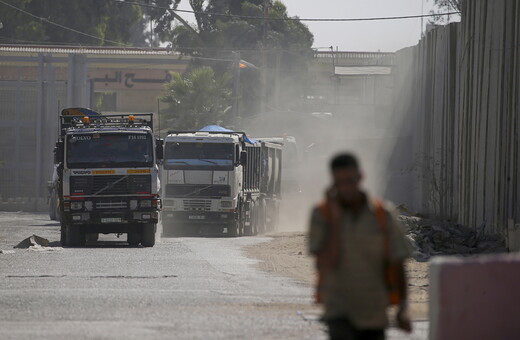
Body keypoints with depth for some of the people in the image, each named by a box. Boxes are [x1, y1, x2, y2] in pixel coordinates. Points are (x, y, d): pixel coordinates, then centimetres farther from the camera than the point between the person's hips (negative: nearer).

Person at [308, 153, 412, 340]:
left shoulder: (381, 214, 1)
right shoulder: (322, 214, -4)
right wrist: (335, 218, -16)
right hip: (339, 310, -3)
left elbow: (397, 265, 3)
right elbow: (326, 263, -14)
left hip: (374, 314, 3)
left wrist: (402, 310, -6)